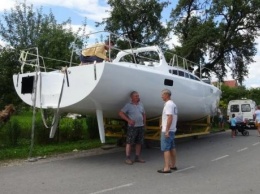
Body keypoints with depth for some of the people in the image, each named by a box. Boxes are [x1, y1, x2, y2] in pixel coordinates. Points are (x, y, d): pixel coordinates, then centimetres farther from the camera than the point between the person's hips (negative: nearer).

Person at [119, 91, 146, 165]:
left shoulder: (141, 105, 12)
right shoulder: (128, 105, -5)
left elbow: (144, 115, 20)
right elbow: (120, 113, -10)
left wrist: (144, 123, 9)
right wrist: (128, 120, -16)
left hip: (141, 127, 6)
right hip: (132, 127, -6)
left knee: (139, 143, 9)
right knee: (129, 143, -3)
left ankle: (137, 157, 18)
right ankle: (128, 158, 2)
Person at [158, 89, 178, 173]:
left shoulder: (168, 104, -17)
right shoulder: (173, 104, 14)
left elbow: (170, 118, -25)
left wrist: (167, 131, -25)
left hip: (167, 131, -10)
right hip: (172, 130, 10)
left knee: (166, 149, -7)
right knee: (172, 148, 16)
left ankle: (166, 168, -6)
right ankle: (173, 165, 25)